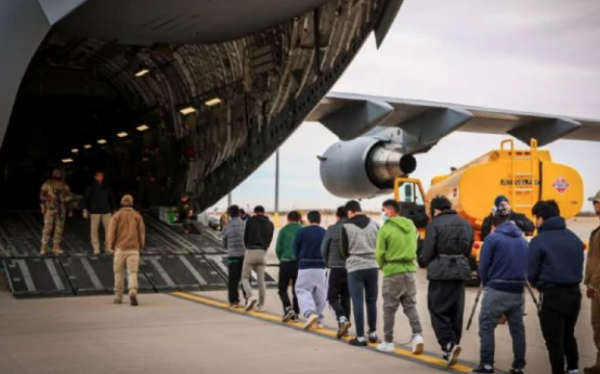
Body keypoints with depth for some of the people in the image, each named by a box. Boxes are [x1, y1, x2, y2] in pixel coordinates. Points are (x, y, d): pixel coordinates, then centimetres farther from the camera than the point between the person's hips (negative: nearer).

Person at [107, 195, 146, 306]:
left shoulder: (117, 216, 1)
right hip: (134, 248, 1)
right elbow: (142, 232, 7)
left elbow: (112, 232, -3)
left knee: (118, 272, 12)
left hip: (120, 248, -1)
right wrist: (141, 246, 17)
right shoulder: (137, 216, 6)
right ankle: (133, 292, -24)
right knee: (132, 272, -2)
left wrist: (110, 246, 7)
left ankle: (118, 296, 17)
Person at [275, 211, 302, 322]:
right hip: (300, 263, 2)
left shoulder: (283, 230, 0)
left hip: (286, 262, -2)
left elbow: (278, 248, -1)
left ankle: (288, 308, -12)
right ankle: (296, 312, 11)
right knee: (296, 289, 13)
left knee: (282, 288, 7)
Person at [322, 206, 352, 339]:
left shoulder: (332, 229, -7)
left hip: (336, 268, -3)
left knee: (332, 297, 6)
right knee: (346, 297, 14)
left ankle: (343, 319, -17)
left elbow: (324, 249, -1)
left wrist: (328, 263, 16)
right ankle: (343, 326, 15)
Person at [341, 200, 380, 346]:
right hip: (372, 267, 3)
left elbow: (344, 250, 2)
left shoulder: (347, 226, -5)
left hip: (355, 268, -3)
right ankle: (373, 333, 22)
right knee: (371, 301, 14)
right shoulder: (374, 224, 4)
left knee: (358, 302, 0)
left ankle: (360, 337, 0)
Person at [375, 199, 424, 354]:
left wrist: (383, 266, 10)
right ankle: (417, 335, -3)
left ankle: (388, 342, 13)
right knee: (410, 305, 14)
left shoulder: (386, 228, -12)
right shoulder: (411, 226, 6)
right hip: (410, 270, 5)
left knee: (389, 308, 6)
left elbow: (380, 253, -8)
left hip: (392, 272, -5)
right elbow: (415, 248, 12)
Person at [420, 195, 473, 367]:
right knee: (456, 311, 12)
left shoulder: (434, 224, -8)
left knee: (438, 310, 1)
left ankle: (449, 344, -15)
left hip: (441, 272, -6)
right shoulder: (466, 224, 12)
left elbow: (427, 252, -9)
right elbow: (469, 250, 11)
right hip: (461, 271, 6)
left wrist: (425, 261, 11)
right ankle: (451, 348, 17)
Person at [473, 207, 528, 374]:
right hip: (517, 291, 5)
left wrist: (487, 284, 11)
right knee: (517, 329, 11)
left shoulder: (492, 238, -4)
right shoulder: (523, 241, 10)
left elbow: (483, 266, -4)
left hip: (497, 290, -5)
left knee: (486, 326, 4)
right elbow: (527, 267, 10)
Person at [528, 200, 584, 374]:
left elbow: (531, 273, -9)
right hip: (574, 293, 6)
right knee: (568, 335, 25)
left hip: (552, 296, -6)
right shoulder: (575, 239, 6)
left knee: (554, 341, 6)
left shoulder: (539, 241, -12)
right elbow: (579, 267, 11)